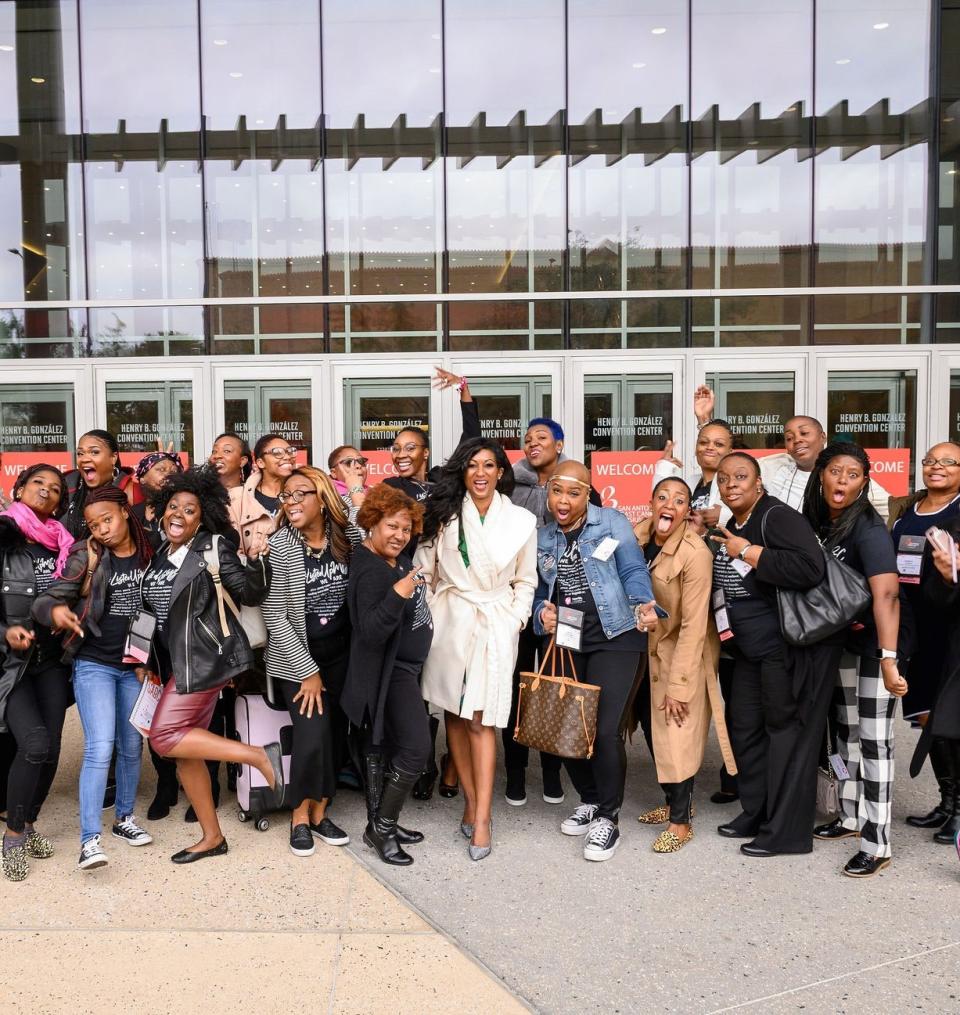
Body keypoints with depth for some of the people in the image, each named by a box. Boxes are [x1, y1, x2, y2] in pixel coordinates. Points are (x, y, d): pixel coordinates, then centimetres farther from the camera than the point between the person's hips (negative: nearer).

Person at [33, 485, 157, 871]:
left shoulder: (149, 554, 1)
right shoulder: (86, 556, -8)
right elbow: (45, 600, -10)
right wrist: (55, 610, -32)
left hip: (134, 667, 4)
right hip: (94, 664, -3)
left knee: (131, 747, 12)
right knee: (99, 748, -12)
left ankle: (124, 818, 30)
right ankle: (90, 839, -6)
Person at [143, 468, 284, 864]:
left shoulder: (214, 548, -9)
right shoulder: (159, 555, 11)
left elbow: (250, 595, -12)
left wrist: (255, 560, -27)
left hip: (205, 656, -8)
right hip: (178, 662, 8)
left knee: (165, 737, -14)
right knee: (186, 751, 8)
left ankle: (261, 756, -9)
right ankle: (211, 837, 20)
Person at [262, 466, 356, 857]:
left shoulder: (346, 538, -3)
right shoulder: (279, 545, -14)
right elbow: (274, 615, -13)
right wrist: (308, 670, -13)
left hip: (339, 654, 4)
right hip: (295, 656, -4)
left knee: (336, 732, 3)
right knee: (313, 732, -15)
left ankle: (319, 811, 22)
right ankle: (300, 815, 7)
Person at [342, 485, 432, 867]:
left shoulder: (396, 559, 4)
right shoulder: (372, 572, -24)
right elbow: (370, 632, -31)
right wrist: (397, 595, -41)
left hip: (403, 667, 10)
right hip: (390, 672, -10)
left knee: (382, 748, 15)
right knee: (416, 748, -12)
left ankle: (383, 822, 25)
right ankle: (381, 827, 1)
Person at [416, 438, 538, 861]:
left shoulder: (521, 521, 2)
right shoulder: (444, 514, 2)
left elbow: (525, 581, 10)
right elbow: (424, 571, 6)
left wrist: (515, 621, 0)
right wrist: (428, 616, 1)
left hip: (496, 625, -1)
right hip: (450, 620, 1)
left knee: (481, 720, -6)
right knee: (455, 714, 6)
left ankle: (481, 818, -3)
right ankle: (471, 800, 20)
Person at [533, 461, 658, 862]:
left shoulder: (612, 522, -3)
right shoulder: (542, 538, 9)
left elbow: (633, 571, -8)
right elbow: (540, 590, 15)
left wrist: (644, 605, -27)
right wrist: (542, 612, -7)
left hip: (614, 638, -5)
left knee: (605, 730, -11)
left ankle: (608, 817, 10)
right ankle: (590, 800, 34)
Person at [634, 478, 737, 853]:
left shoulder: (695, 554, -26)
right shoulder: (638, 536, -10)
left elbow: (693, 625, -23)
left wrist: (679, 685, -21)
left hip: (687, 652, -6)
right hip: (654, 645, 6)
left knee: (678, 734, -2)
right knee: (656, 729, 14)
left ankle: (681, 821, 15)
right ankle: (675, 802, 33)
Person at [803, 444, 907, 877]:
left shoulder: (868, 528, -22)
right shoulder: (817, 521, -1)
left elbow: (886, 595, -32)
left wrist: (889, 660, -39)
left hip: (875, 644, -7)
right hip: (841, 642, 7)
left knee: (874, 738, -3)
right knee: (846, 728, 16)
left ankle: (877, 843, 6)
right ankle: (851, 816, 32)